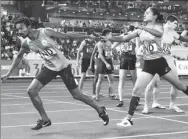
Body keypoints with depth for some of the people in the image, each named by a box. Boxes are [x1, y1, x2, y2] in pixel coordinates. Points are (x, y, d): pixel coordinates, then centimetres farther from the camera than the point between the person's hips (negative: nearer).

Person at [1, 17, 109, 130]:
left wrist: (87, 36, -12)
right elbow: (19, 57, 12)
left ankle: (100, 110, 21)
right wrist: (8, 74, 16)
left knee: (77, 95, -1)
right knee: (31, 91, -8)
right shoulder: (26, 43, -6)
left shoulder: (45, 32, -21)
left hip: (63, 66, -5)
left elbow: (66, 35, -13)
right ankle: (45, 120, 6)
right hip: (49, 68, 5)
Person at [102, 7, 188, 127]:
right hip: (148, 64, 2)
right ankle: (129, 119, -8)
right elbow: (124, 38, 1)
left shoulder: (158, 27, -4)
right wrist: (108, 38, -12)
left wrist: (145, 28, -43)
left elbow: (159, 33, -29)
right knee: (136, 91, -11)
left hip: (160, 62, -2)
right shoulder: (140, 30, 6)